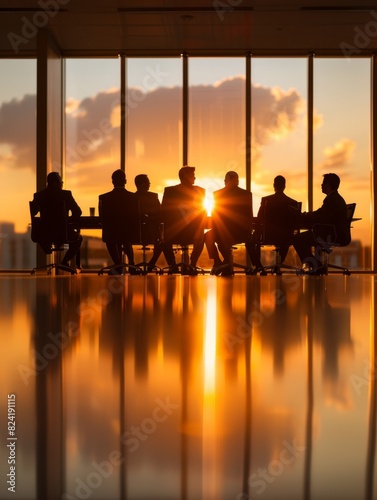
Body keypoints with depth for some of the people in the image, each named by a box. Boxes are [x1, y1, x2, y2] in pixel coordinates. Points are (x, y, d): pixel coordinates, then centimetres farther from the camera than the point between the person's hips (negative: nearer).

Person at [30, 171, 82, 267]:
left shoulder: (39, 195, -1)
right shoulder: (66, 194, -9)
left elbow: (32, 212, 10)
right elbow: (78, 212, -8)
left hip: (44, 235, 3)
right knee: (78, 237, 30)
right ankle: (65, 261, 20)